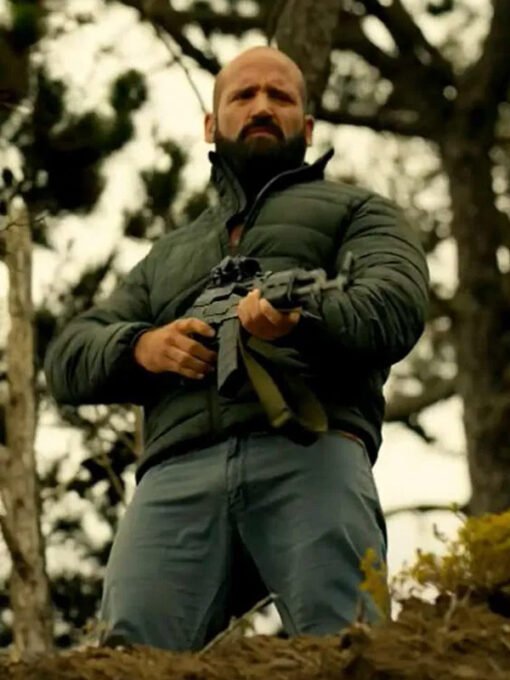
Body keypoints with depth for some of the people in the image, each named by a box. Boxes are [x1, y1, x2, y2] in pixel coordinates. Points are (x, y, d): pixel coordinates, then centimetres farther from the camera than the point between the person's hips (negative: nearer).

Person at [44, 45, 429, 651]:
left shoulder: (354, 211, 29)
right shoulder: (168, 255, 40)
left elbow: (398, 303, 7)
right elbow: (69, 357, 29)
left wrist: (305, 319, -16)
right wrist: (142, 347, 4)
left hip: (307, 452, -3)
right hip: (178, 471, 3)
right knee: (132, 653, -24)